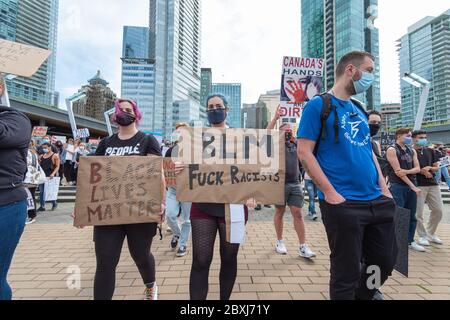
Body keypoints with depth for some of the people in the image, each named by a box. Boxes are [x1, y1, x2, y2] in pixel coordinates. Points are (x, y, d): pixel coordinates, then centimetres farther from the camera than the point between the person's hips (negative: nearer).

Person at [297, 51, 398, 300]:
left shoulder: (359, 110, 16)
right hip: (343, 204, -8)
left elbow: (368, 151, 21)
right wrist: (330, 193, -18)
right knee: (346, 273, 4)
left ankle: (362, 295, 44)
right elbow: (304, 152, -14)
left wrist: (384, 188, 9)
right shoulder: (319, 105, -6)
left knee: (385, 262, 19)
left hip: (377, 202, 8)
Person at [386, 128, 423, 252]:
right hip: (398, 186, -7)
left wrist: (406, 171, -14)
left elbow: (417, 169, 7)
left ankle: (410, 241, 24)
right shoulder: (392, 150, -7)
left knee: (412, 216, 12)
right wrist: (412, 186, -11)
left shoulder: (412, 151, 15)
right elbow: (397, 171, -13)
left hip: (412, 186, 7)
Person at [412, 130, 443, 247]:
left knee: (438, 210, 9)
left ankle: (431, 233, 27)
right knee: (418, 212, -3)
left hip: (433, 184, 6)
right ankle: (422, 236, 13)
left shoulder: (430, 151, 15)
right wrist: (421, 171, -15)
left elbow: (437, 168, 15)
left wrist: (429, 168, -6)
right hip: (418, 185, -6)